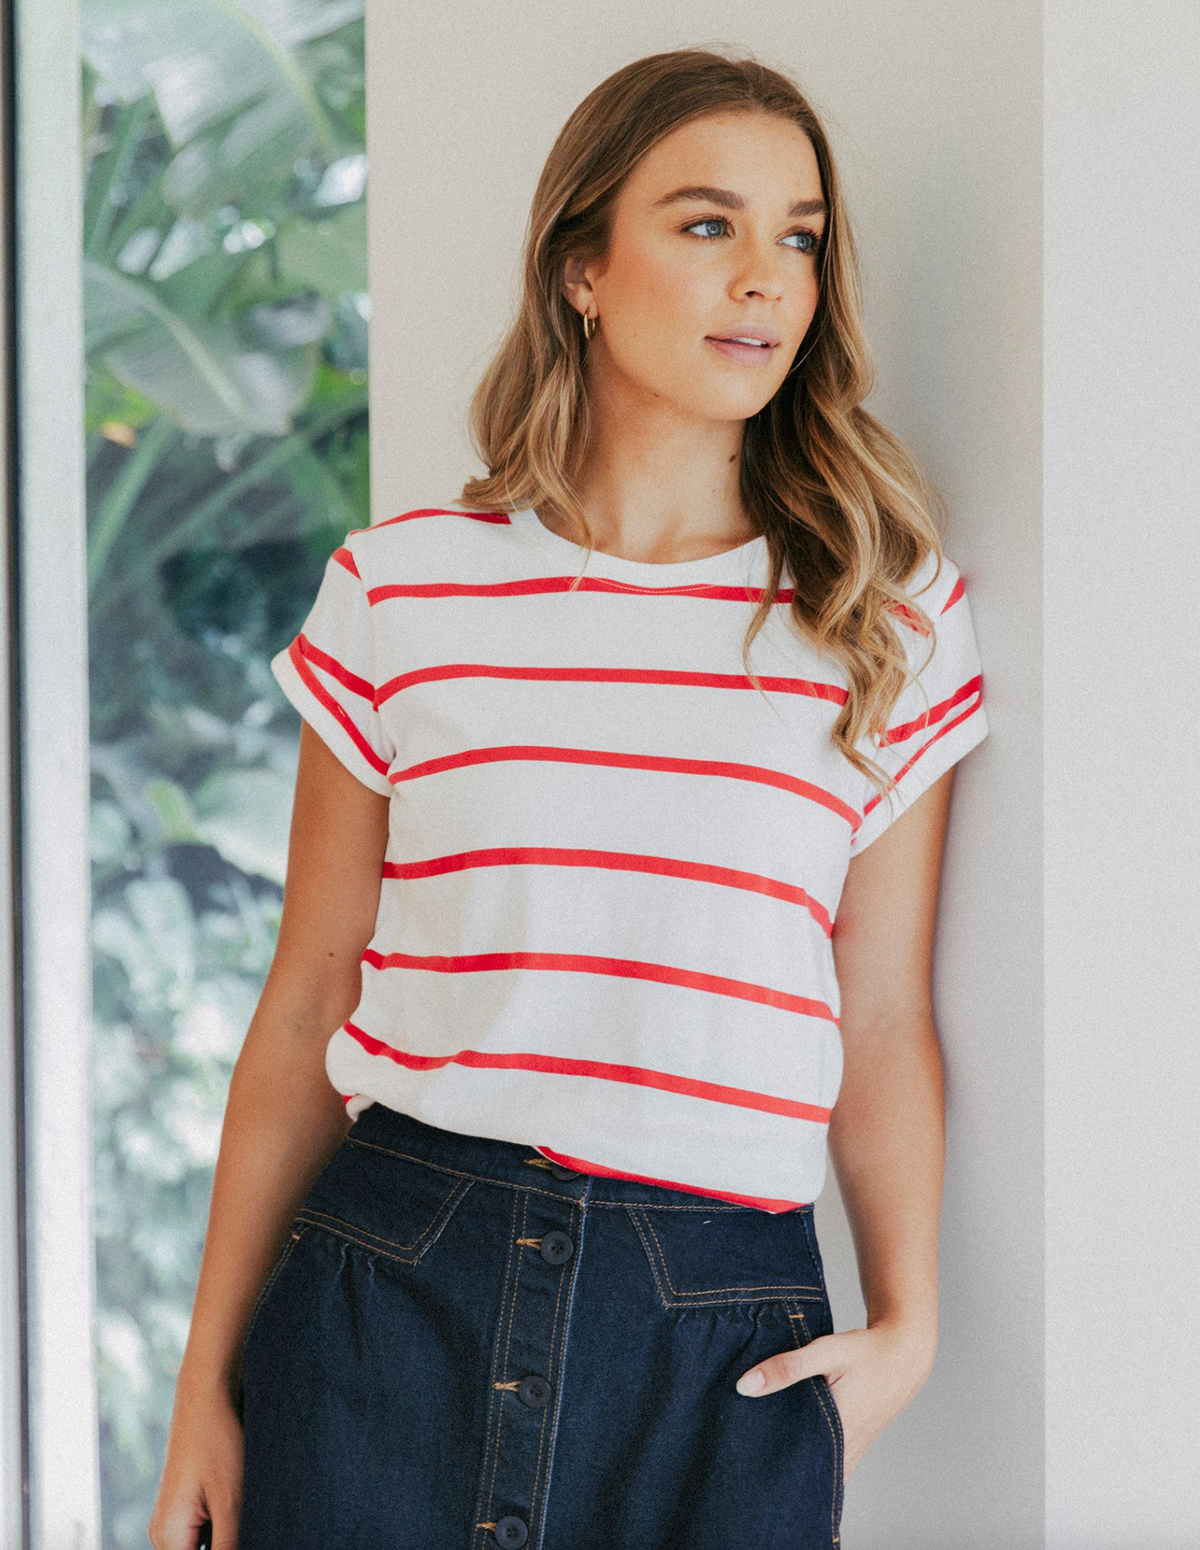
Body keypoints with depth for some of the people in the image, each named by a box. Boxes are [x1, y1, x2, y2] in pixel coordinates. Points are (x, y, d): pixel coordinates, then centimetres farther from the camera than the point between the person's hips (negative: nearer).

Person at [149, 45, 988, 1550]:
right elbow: (310, 999, 6)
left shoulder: (889, 617, 4)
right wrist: (208, 1383, 5)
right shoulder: (404, 591, 3)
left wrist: (905, 1329, -5)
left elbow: (882, 1020, 6)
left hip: (717, 1348, 0)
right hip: (389, 1297, 0)